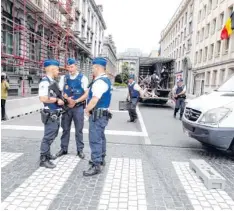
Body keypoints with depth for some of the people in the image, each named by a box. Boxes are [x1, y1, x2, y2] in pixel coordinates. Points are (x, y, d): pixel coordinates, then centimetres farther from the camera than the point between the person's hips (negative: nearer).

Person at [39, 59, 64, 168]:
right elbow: (43, 99, -27)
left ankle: (46, 153, 36)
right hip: (50, 115, -10)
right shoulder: (45, 82, -17)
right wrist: (57, 100, -16)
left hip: (55, 114, 10)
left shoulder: (53, 81, 12)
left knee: (52, 135, 21)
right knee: (48, 137, -2)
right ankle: (43, 159, 10)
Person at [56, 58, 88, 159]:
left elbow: (86, 94, -6)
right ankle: (63, 149, 24)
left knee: (79, 130, 6)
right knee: (65, 129, 10)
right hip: (66, 106, 2)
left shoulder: (83, 78, -1)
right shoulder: (64, 78, 7)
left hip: (78, 107, -2)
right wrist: (67, 99, -14)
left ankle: (80, 150, 18)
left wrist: (75, 101, -16)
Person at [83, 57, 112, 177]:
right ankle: (101, 159, 35)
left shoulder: (100, 81, -20)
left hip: (97, 114, -11)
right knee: (100, 137, 20)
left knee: (95, 139, -6)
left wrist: (87, 110, -10)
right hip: (102, 113, 11)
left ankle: (96, 166, 0)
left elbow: (95, 99, -27)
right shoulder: (106, 80, 14)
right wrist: (90, 109, 15)